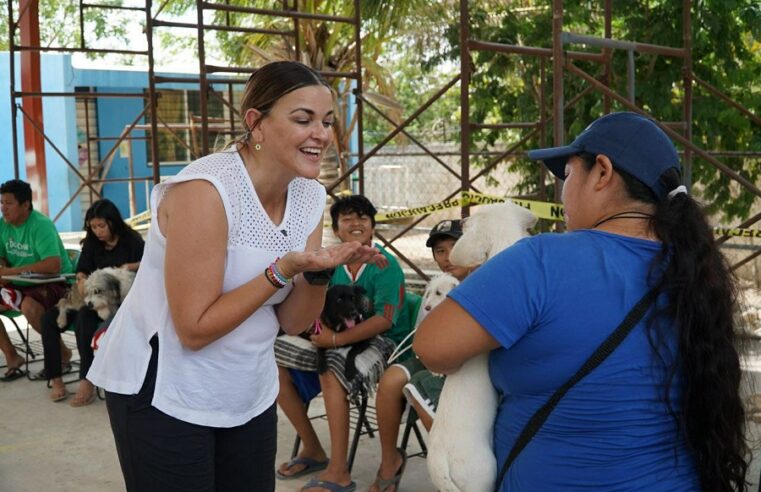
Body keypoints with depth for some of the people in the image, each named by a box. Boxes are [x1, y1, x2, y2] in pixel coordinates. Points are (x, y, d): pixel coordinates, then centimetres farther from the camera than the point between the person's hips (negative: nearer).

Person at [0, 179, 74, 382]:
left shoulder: (41, 225, -21)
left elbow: (53, 266, -32)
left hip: (55, 283, -8)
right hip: (20, 285, 8)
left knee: (29, 306, -35)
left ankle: (61, 352, -9)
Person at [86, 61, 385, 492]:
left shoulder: (310, 196, -1)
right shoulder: (205, 190, -22)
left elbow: (292, 322, 1)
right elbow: (194, 330, -22)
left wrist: (318, 271, -17)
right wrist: (283, 271, -28)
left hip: (250, 393, 7)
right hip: (162, 391, -6)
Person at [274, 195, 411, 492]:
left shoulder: (385, 265, -10)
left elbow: (385, 319, -20)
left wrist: (337, 339, -25)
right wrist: (322, 328, -17)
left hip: (383, 342, -7)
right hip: (339, 340, 7)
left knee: (331, 368, -36)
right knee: (276, 361, -4)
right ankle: (312, 449, 6)